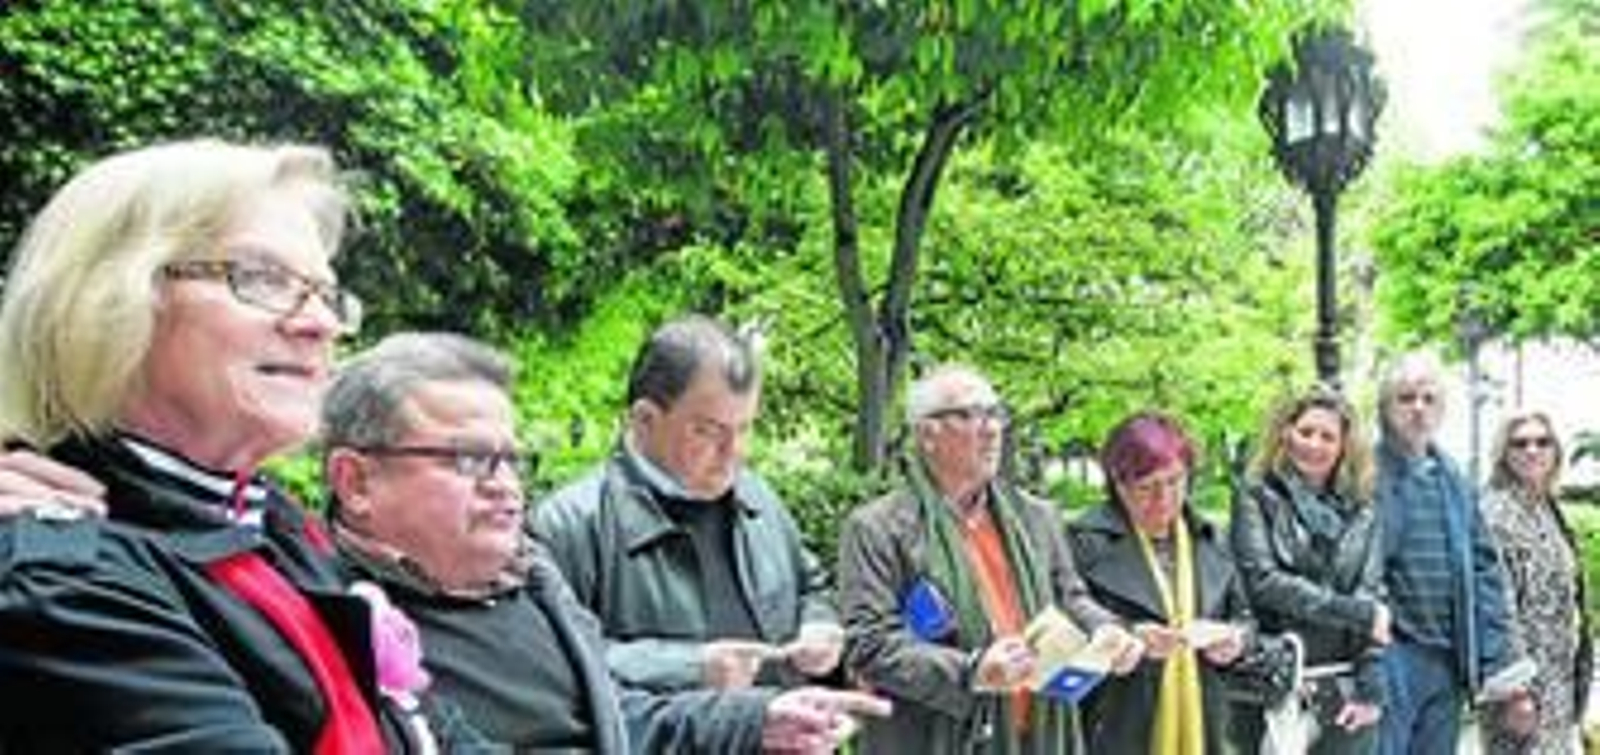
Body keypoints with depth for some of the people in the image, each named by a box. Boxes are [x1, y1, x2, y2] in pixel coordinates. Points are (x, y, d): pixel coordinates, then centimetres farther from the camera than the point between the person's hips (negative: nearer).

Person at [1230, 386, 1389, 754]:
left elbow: (1372, 596, 3)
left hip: (1344, 693, 3)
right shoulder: (1257, 498, 1)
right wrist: (1356, 612, -11)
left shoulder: (1362, 513, 10)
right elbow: (1263, 581, -10)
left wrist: (1370, 689, -6)